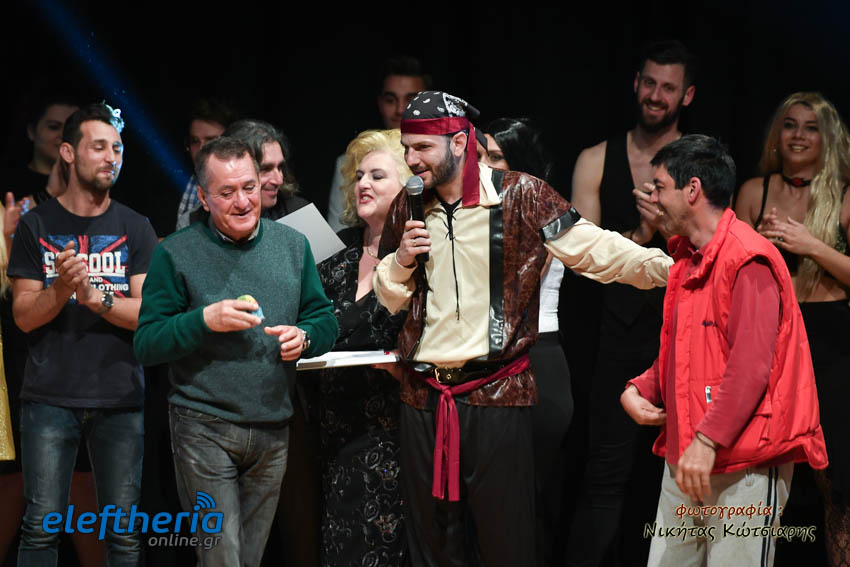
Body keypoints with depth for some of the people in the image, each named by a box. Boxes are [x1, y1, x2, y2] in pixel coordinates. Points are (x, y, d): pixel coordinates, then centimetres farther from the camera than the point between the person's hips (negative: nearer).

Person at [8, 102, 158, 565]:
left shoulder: (135, 229, 7)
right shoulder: (36, 225, 6)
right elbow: (24, 316, 1)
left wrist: (94, 296, -19)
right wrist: (61, 289, -19)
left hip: (120, 400, 1)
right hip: (50, 399, -1)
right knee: (41, 527, -1)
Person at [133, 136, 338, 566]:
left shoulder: (293, 245, 7)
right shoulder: (175, 254, -4)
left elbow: (325, 321, 12)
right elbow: (145, 345, -7)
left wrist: (304, 337, -10)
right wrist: (204, 321, -21)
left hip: (272, 430, 4)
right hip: (205, 429, -4)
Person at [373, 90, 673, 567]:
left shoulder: (520, 196, -5)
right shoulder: (409, 206, 10)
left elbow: (592, 248, -12)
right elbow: (388, 300, 19)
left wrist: (666, 267, -27)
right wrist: (400, 261, -3)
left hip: (497, 395, -5)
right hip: (424, 396, 5)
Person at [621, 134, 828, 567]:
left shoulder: (748, 259, -11)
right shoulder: (687, 260, 19)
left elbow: (751, 365, -19)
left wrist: (708, 441, -24)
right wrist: (639, 390, 8)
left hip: (743, 465, -9)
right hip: (685, 461, 9)